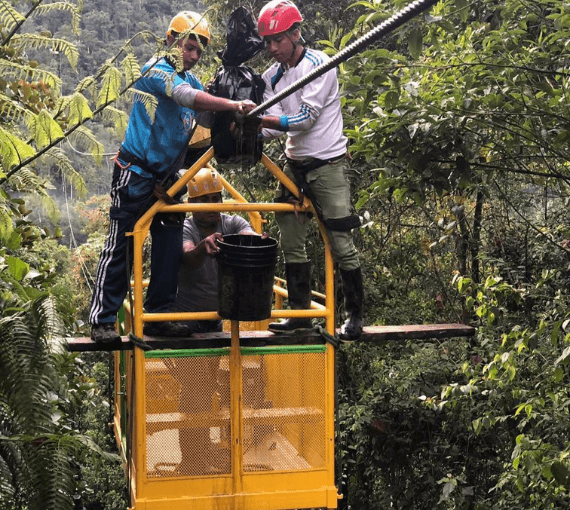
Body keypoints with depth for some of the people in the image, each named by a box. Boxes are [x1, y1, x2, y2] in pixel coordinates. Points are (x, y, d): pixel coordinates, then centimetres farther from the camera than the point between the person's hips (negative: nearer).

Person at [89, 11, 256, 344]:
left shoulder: (191, 79, 15)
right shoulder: (155, 71, -11)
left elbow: (208, 114, 5)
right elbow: (186, 96, -28)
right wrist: (232, 105, -36)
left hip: (167, 177, 8)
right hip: (136, 175, -8)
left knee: (170, 248, 6)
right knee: (121, 247, -6)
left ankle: (159, 316, 15)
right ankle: (102, 321, -1)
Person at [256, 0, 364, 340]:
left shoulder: (319, 65, -11)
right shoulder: (272, 77, 8)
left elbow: (307, 118, -19)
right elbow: (274, 127, 2)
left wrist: (263, 119, -26)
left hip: (328, 163, -6)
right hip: (294, 165, 7)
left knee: (341, 244, -5)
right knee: (291, 243, 6)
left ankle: (355, 315, 6)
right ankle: (300, 314, 16)